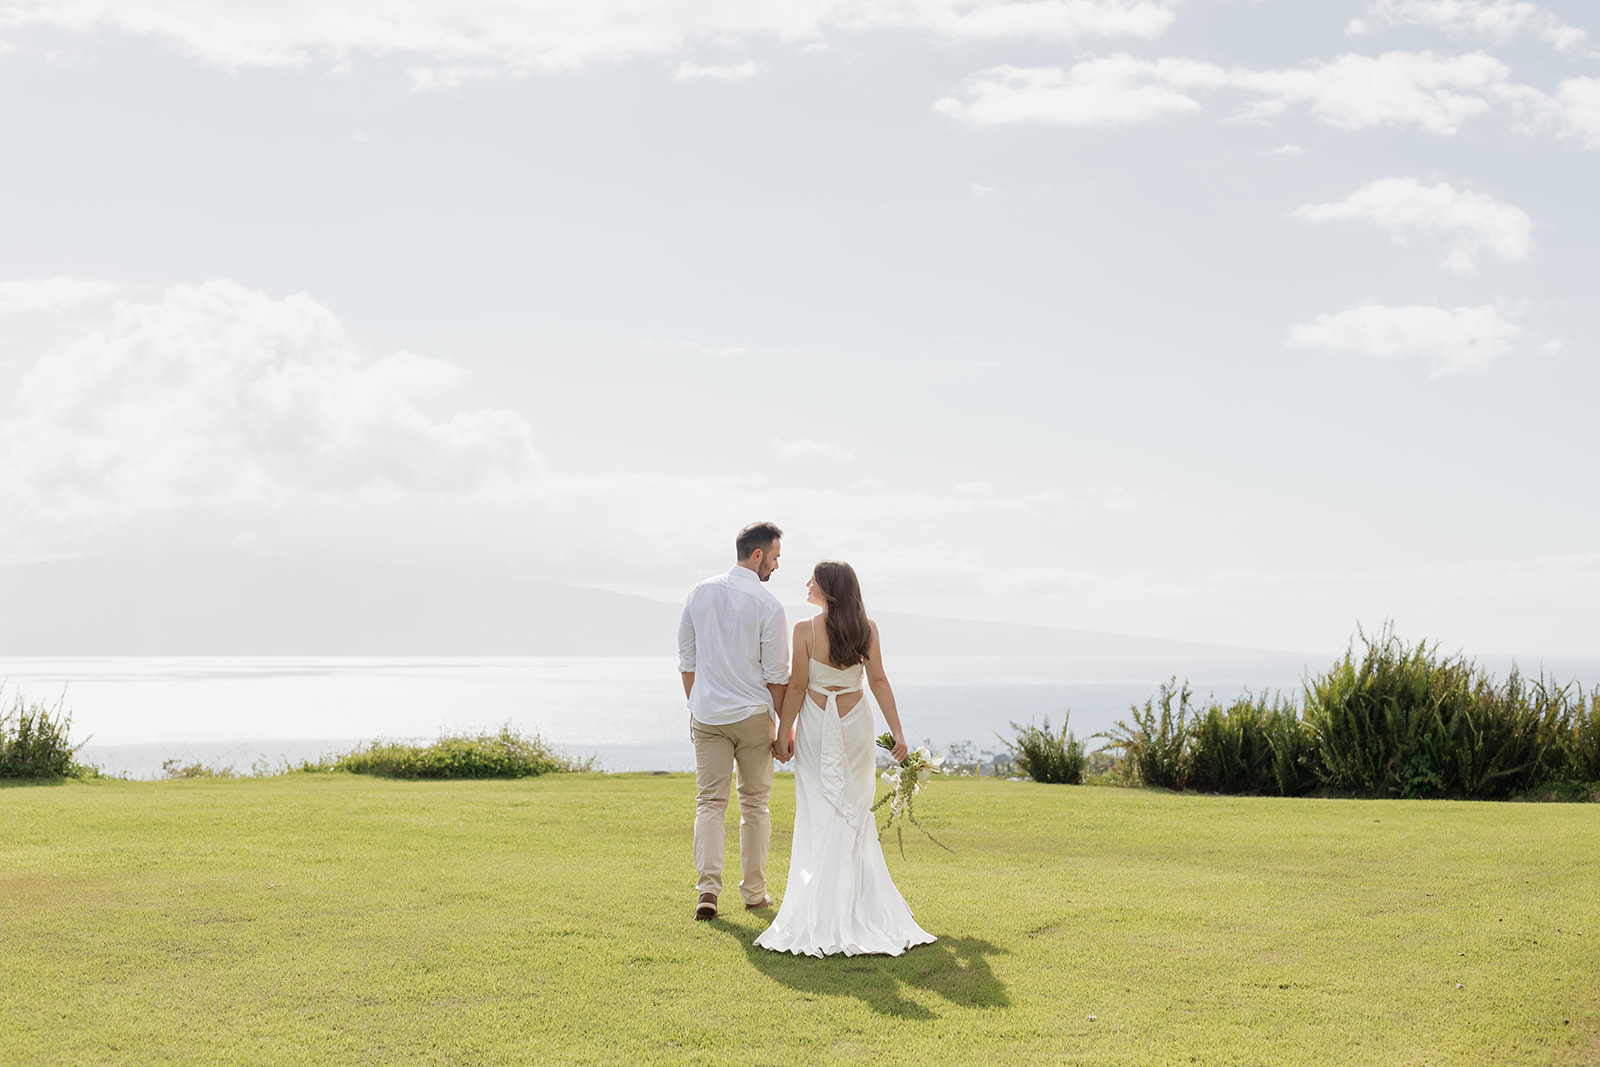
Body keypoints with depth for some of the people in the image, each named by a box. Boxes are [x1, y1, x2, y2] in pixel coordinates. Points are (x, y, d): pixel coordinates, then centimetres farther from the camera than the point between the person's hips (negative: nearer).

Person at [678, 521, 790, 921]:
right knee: (754, 803, 10)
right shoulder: (768, 605, -11)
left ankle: (708, 886, -11)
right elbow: (776, 675, -8)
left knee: (710, 802, 4)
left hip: (707, 713, 3)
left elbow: (686, 658, 9)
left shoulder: (701, 593, 3)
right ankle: (754, 892, 17)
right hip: (753, 714, -3)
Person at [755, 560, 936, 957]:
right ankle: (858, 900, 14)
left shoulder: (805, 630, -13)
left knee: (820, 816, 2)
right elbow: (878, 681, -4)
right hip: (855, 720, 3)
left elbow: (798, 686, -11)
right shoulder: (866, 628, -3)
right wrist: (897, 732, -2)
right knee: (856, 813, 12)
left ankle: (821, 910, 1)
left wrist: (784, 732, -2)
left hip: (817, 725, -3)